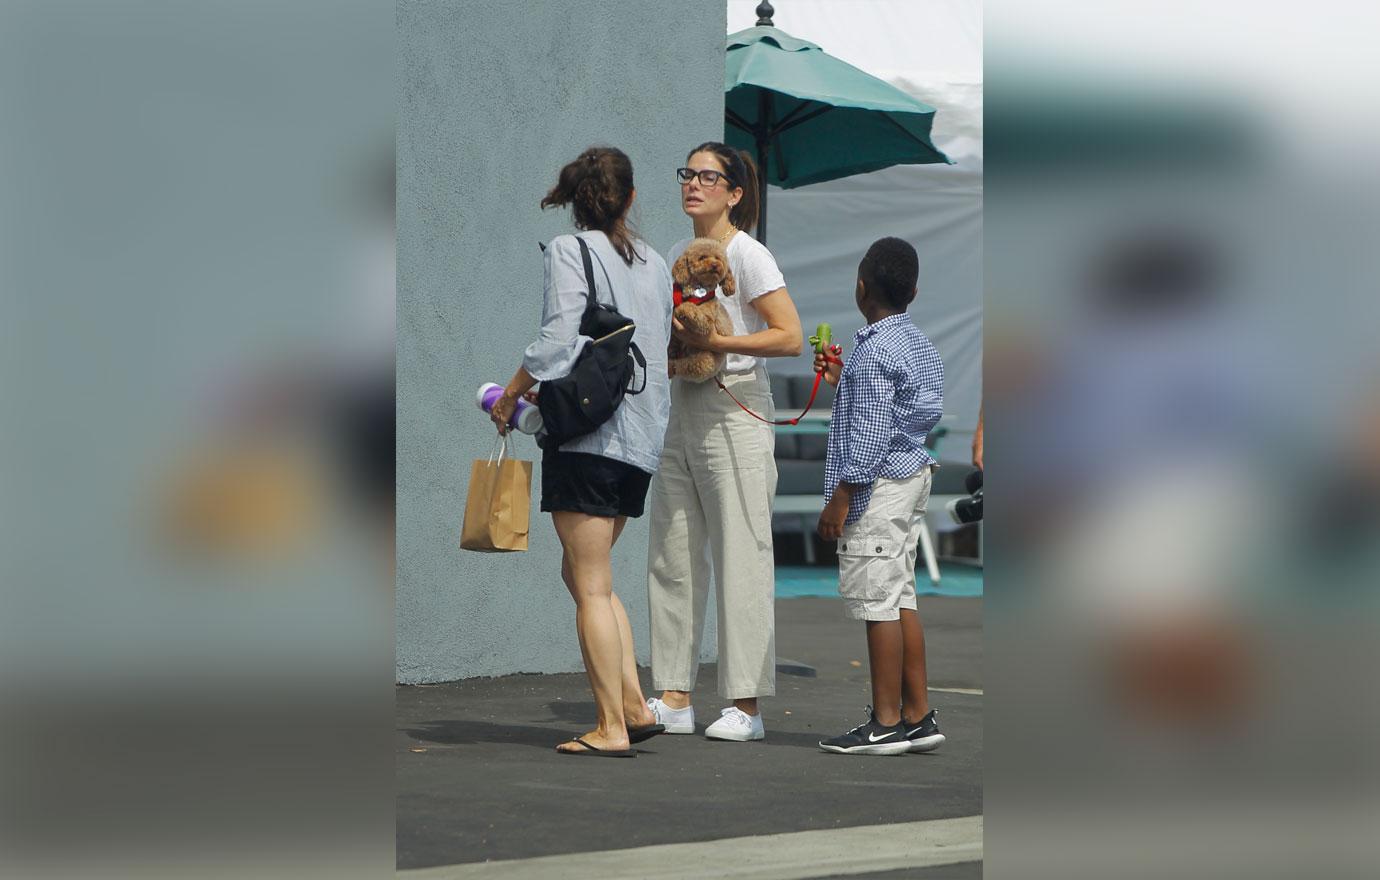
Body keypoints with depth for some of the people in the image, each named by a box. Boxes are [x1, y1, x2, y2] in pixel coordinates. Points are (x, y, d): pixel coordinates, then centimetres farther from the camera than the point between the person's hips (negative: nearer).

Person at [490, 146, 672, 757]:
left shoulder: (570, 251, -6)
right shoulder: (654, 263, 13)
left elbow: (560, 340, -17)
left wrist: (511, 395, -4)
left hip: (589, 434, -7)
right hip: (642, 437, 7)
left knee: (591, 583, -3)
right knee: (585, 573, 16)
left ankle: (611, 727, -4)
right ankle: (634, 706, 10)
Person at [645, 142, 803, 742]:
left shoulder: (747, 255, -8)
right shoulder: (676, 256, 14)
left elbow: (790, 337, -15)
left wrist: (710, 342, -23)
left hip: (735, 410, -8)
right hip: (682, 407, 8)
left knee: (740, 556, -7)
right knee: (672, 557, 6)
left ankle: (746, 704, -4)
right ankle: (674, 699, 10)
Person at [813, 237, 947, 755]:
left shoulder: (874, 351, -17)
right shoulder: (918, 344, 12)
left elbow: (871, 432, -20)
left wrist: (840, 497, -16)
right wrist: (842, 382, 25)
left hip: (879, 485, -10)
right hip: (912, 478, 10)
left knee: (878, 601, -6)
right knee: (900, 598, 13)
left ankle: (886, 723, -3)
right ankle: (918, 716, 15)